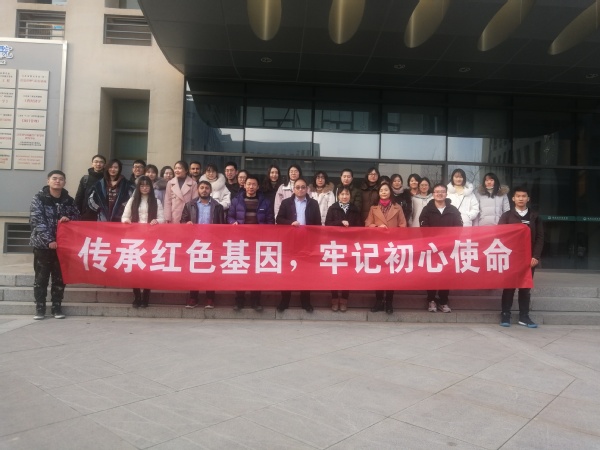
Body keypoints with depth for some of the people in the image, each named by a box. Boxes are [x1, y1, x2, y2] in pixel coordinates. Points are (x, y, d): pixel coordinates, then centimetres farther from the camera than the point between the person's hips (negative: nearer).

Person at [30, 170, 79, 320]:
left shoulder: (69, 200, 7)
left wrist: (68, 218, -7)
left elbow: (76, 216, 17)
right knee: (41, 277, 2)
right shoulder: (38, 198, -3)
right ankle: (40, 308, 12)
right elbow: (37, 221, -11)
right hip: (42, 244, -3)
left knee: (59, 277, 7)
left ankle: (57, 307, 16)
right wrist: (49, 240, -19)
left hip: (62, 244, 3)